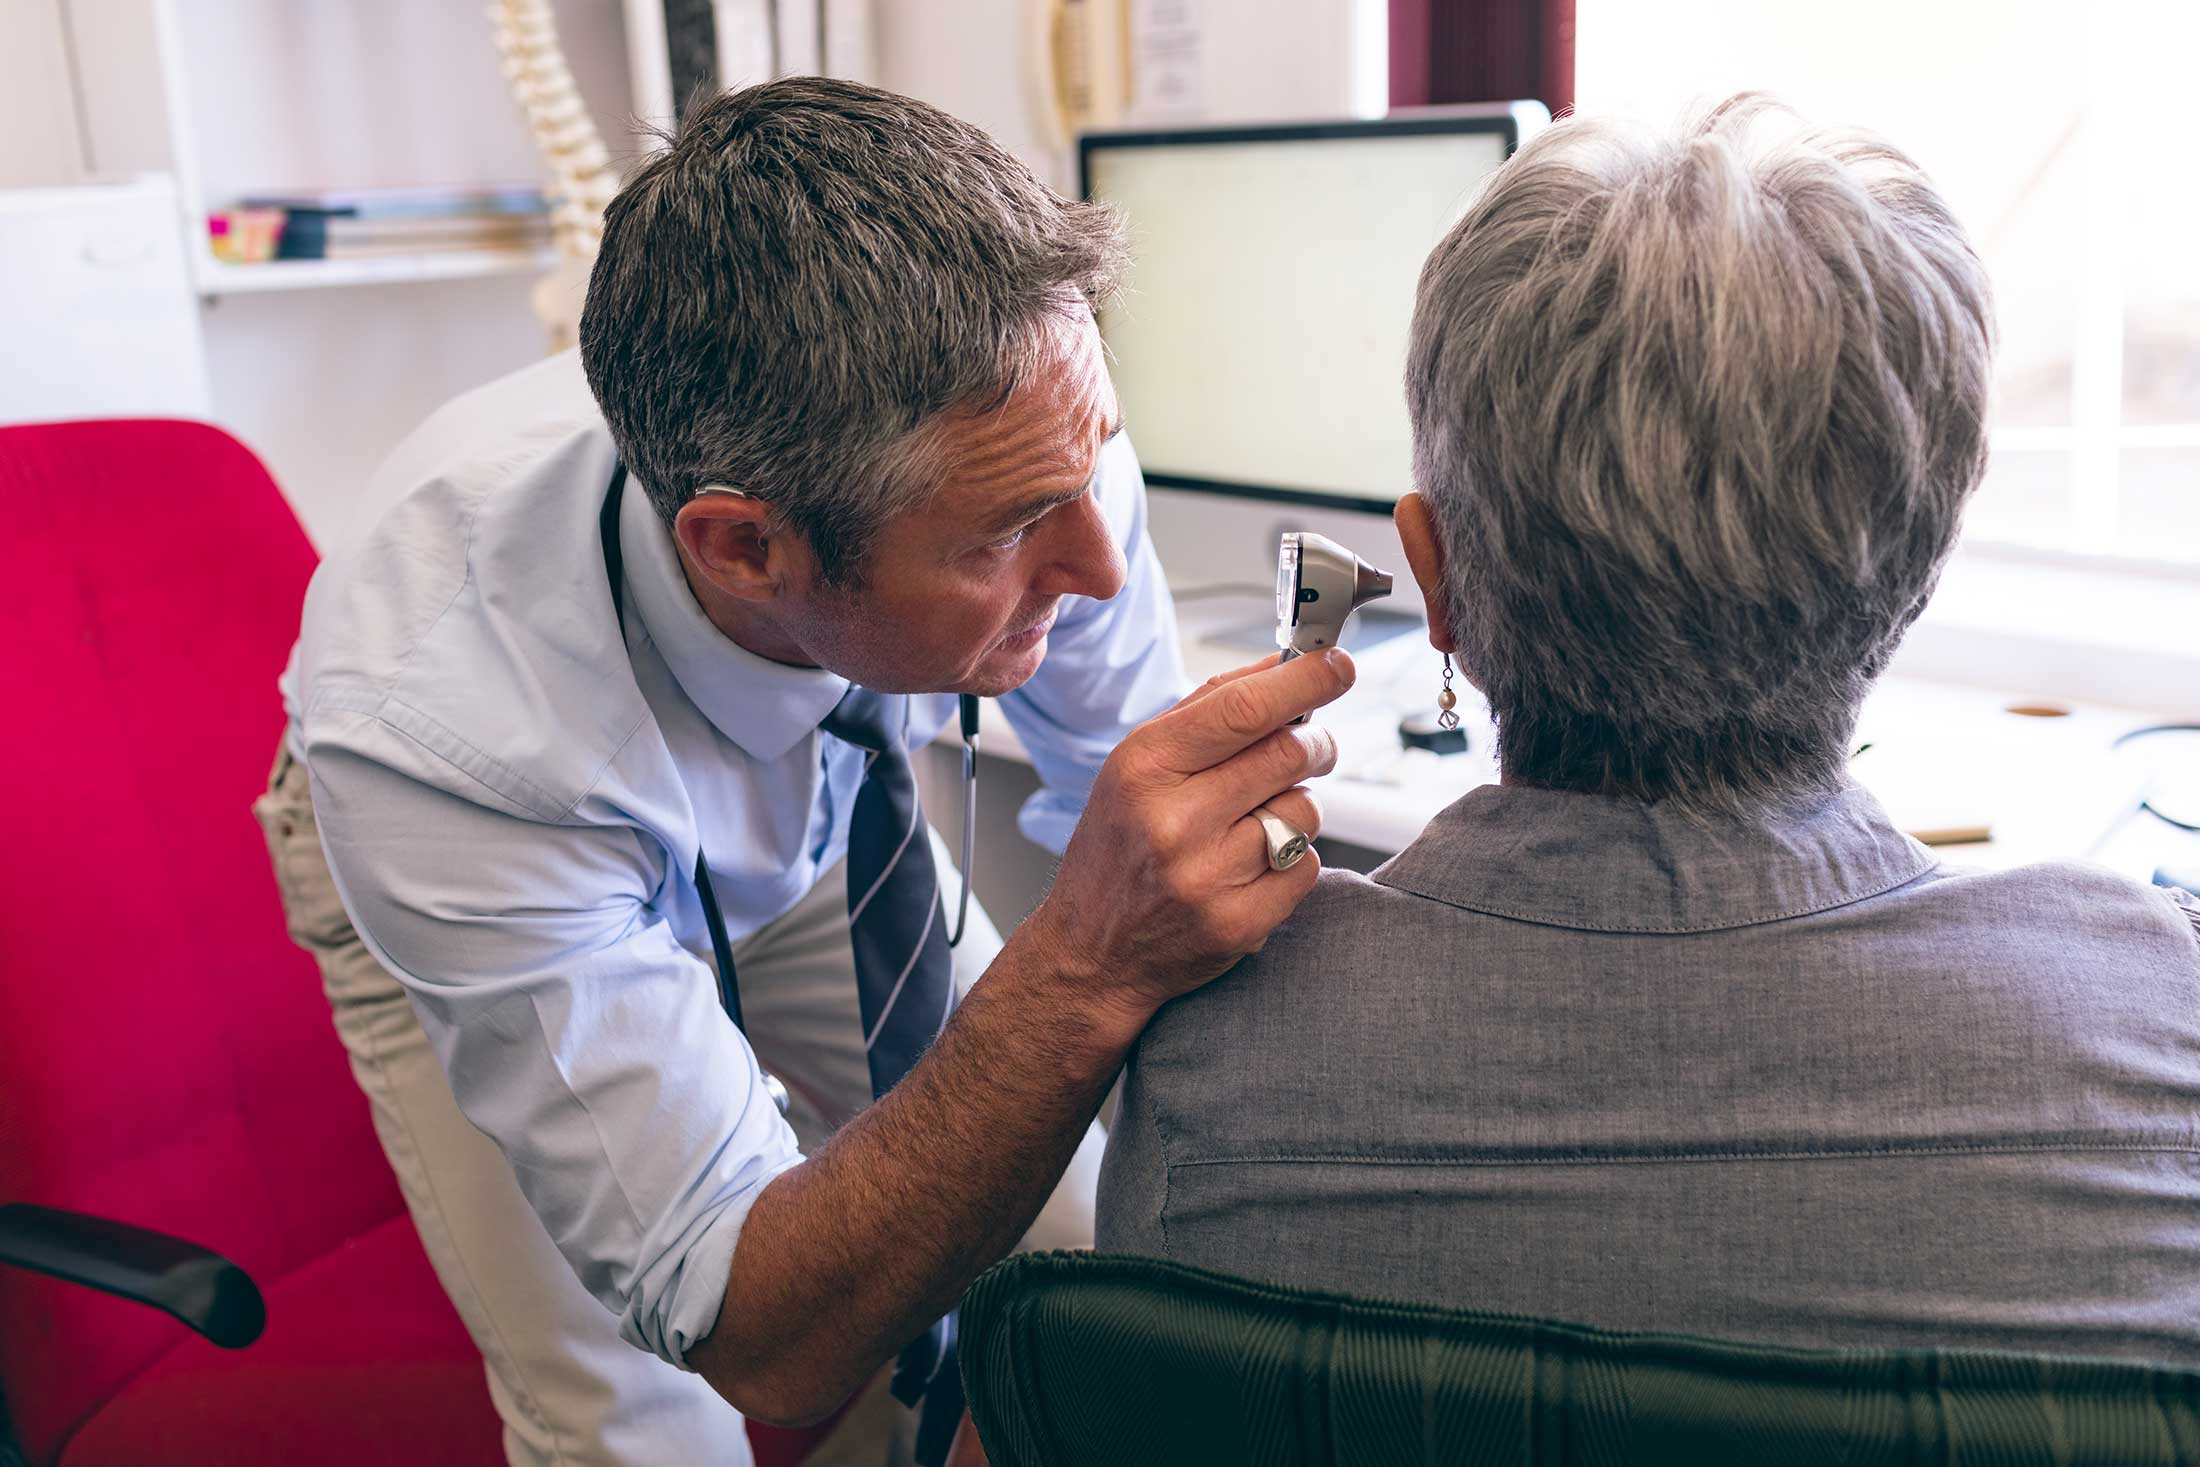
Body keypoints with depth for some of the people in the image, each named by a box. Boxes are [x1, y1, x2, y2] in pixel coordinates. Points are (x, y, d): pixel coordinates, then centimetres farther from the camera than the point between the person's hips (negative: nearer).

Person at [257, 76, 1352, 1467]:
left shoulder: (1024, 456, -33)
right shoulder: (442, 745, -43)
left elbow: (1133, 809, -13)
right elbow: (763, 1349, -40)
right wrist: (1087, 972, -55)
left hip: (812, 818, 3)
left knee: (1099, 1251, 1)